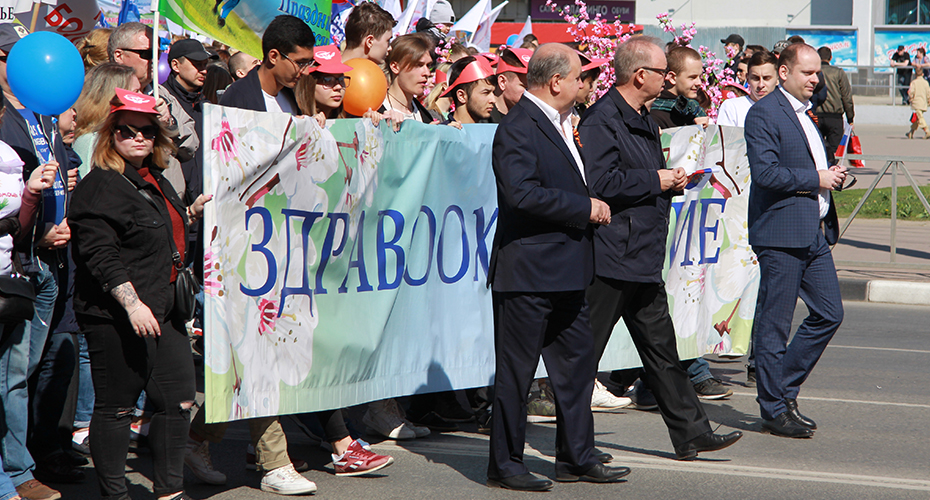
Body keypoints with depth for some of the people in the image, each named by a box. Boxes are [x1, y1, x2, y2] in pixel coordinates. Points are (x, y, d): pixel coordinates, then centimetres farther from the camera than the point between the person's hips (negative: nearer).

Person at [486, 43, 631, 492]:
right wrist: (585, 207, -18)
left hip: (565, 271, 10)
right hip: (527, 272, -10)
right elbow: (523, 193, -25)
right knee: (516, 371, -1)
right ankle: (504, 464, 8)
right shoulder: (518, 128, -15)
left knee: (577, 364, 12)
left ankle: (577, 458, 21)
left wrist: (592, 206, 11)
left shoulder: (561, 123, 17)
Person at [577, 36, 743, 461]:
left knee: (661, 346, 11)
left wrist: (672, 182, 9)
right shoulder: (601, 119, -14)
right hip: (610, 256, -10)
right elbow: (599, 183, -23)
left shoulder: (644, 120, 18)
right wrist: (655, 182, -14)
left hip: (643, 258, 10)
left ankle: (690, 433, 14)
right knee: (585, 348, -1)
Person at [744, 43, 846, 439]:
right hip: (781, 232, -9)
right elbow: (765, 173, -20)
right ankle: (775, 410, 7)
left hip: (815, 232, 9)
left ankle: (783, 389, 20)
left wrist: (833, 176, 11)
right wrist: (817, 179, -15)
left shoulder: (806, 112, 19)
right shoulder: (764, 113, -10)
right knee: (774, 324, -1)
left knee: (829, 314, 7)